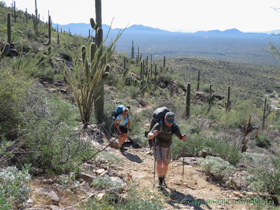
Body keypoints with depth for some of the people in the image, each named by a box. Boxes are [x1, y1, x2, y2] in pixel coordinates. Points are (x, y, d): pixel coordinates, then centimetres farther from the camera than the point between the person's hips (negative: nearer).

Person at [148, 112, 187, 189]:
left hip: (167, 148, 3)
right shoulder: (159, 125, -26)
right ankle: (160, 180, 1)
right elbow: (149, 136, -25)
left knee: (166, 165, 13)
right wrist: (153, 134, -50)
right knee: (159, 163, -19)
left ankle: (163, 179, 39)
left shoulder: (175, 127, -18)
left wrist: (184, 137, -29)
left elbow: (180, 137, -4)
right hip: (158, 147, -3)